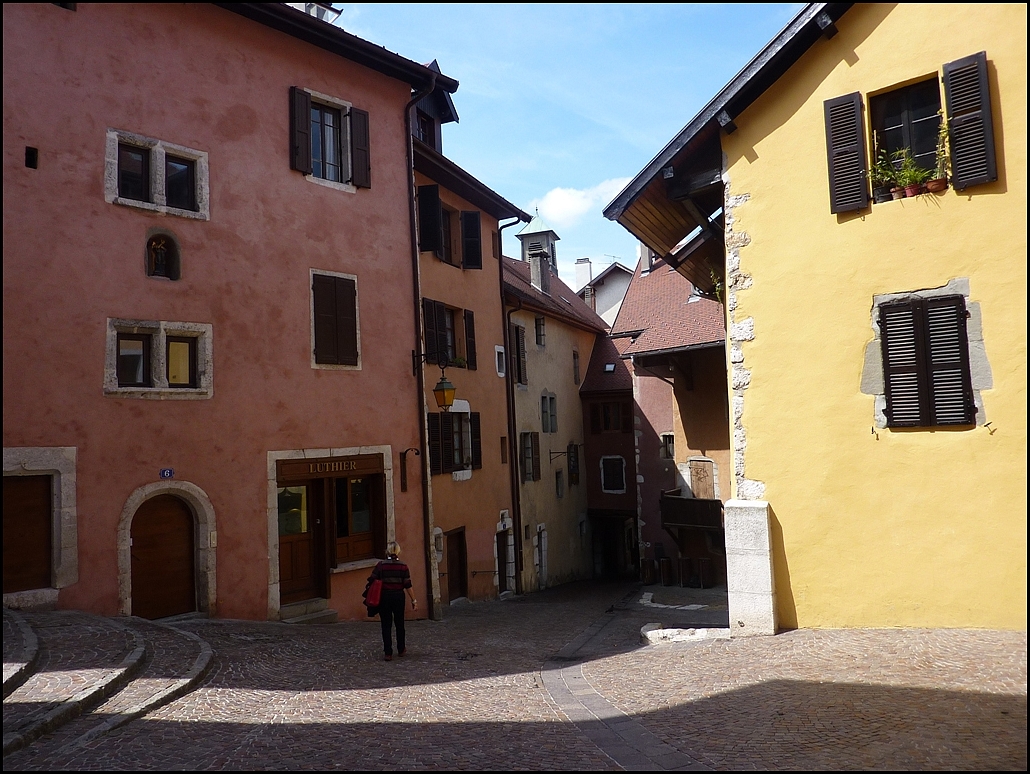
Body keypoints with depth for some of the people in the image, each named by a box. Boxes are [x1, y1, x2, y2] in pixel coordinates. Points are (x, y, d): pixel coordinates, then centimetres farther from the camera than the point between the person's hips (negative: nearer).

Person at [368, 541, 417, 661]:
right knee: (399, 624, 18)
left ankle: (388, 653, 3)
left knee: (386, 625, 6)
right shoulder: (403, 566, -6)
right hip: (398, 596, 1)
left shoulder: (381, 565, -7)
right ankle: (401, 649, 29)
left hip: (384, 597, -1)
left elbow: (371, 581, -6)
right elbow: (408, 586, -6)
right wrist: (414, 600, 1)